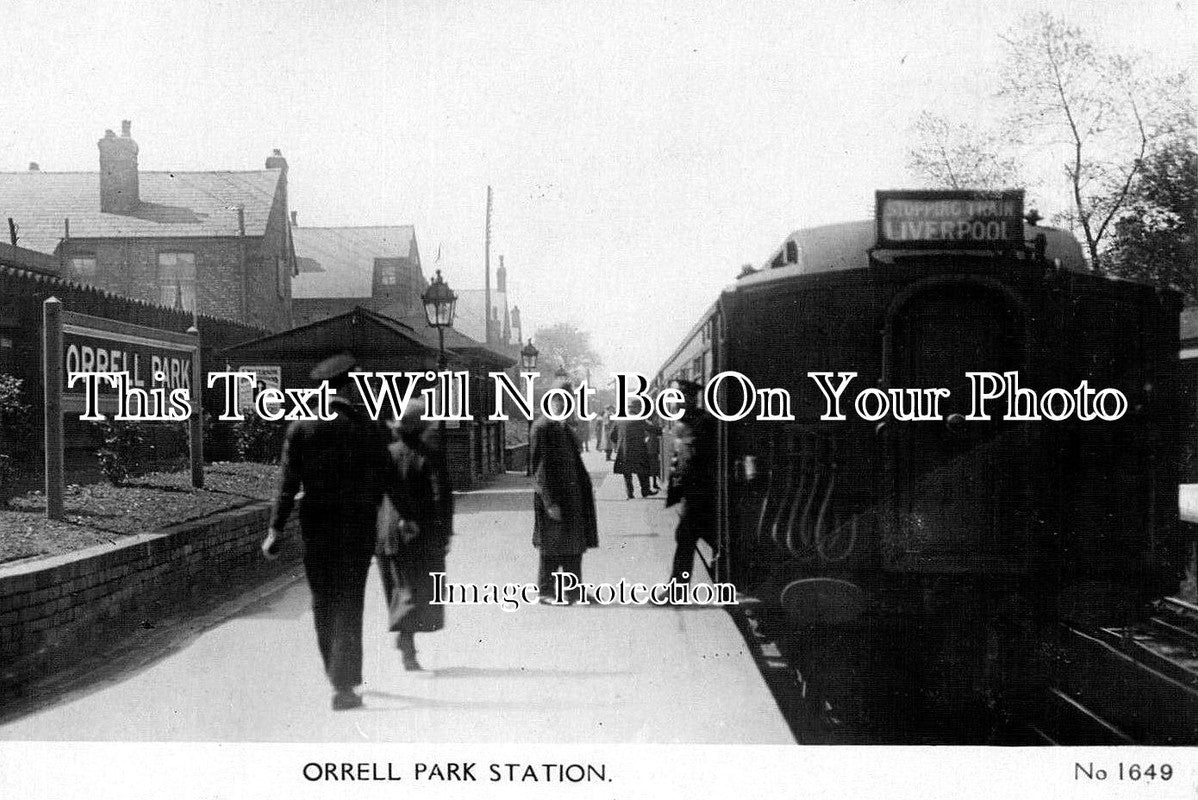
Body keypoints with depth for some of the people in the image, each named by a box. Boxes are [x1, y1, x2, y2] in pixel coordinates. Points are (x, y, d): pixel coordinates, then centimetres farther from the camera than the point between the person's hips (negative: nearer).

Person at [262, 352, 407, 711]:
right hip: (358, 524, -2)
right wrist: (407, 516, 10)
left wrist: (276, 529, -4)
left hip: (316, 524, 2)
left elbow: (288, 482, -4)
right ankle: (343, 686, -4)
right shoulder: (368, 427, -5)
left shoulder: (300, 427, -1)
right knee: (349, 604, 1)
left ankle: (339, 676, 25)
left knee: (322, 602, 14)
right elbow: (388, 479, -2)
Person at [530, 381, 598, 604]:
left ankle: (573, 590, 22)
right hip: (552, 495, -9)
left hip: (571, 495, 9)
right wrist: (550, 502, -20)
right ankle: (546, 591, 11)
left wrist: (586, 489, 14)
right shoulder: (542, 427, -15)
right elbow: (540, 468, -18)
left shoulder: (563, 427, 11)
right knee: (552, 547, 1)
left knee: (573, 546, 13)